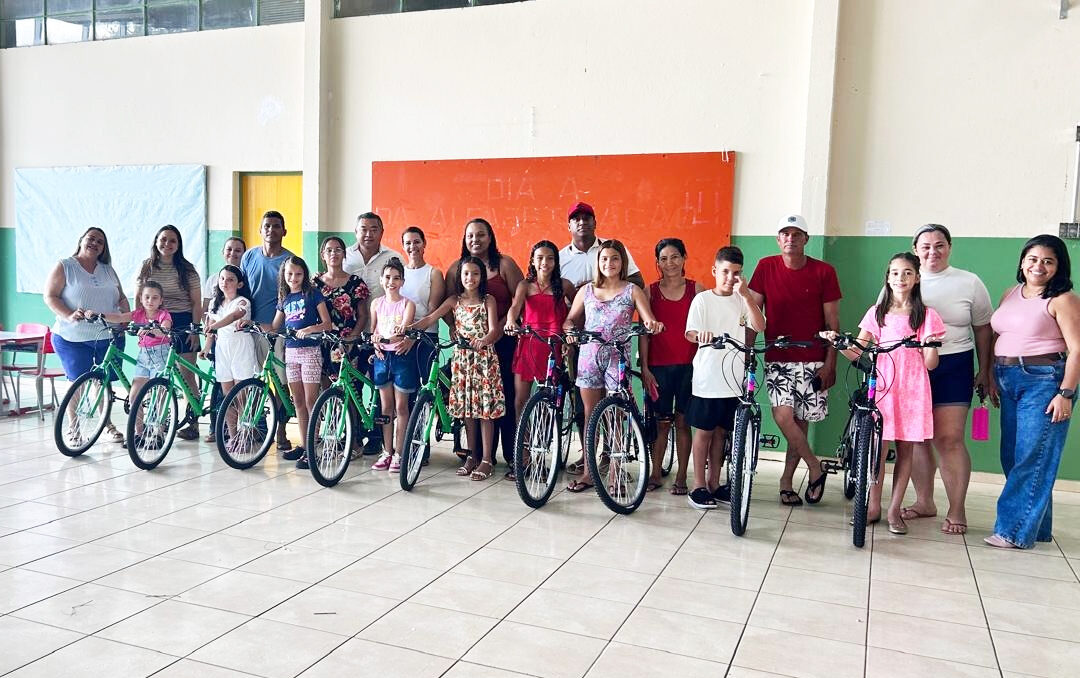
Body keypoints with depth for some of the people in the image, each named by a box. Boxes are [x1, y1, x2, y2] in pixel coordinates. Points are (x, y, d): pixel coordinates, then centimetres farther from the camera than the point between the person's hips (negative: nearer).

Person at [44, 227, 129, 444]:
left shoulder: (108, 270, 14)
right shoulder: (64, 267, 1)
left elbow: (121, 298, 18)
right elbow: (50, 296, -4)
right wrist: (68, 316, -20)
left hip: (109, 337, 4)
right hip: (73, 339, -4)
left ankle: (107, 425, 21)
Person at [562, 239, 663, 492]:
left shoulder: (632, 291, 2)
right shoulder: (587, 290, 10)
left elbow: (649, 321, -9)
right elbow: (569, 320, 13)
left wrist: (652, 324, -32)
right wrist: (570, 330, -10)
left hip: (616, 357, -2)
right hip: (589, 356, 3)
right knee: (590, 414, 7)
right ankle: (588, 473, 14)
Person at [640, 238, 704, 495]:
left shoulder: (696, 289, 3)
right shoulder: (650, 291, 5)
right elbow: (644, 332, 3)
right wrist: (644, 368, -2)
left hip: (688, 365, 0)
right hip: (658, 365, 1)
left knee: (682, 421, 5)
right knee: (661, 422, 6)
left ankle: (681, 477, 15)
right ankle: (656, 474, 18)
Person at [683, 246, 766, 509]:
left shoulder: (743, 300, 7)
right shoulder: (703, 299, -2)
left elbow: (759, 326, -8)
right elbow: (689, 333, -10)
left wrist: (746, 294, -18)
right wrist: (701, 335, -33)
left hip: (734, 378, 3)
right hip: (707, 378, -3)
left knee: (720, 432, 12)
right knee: (704, 431, 4)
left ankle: (714, 484, 23)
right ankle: (699, 486, 12)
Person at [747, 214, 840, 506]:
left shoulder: (824, 272, -2)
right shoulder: (766, 267, 1)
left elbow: (832, 322, 1)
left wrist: (830, 364, -3)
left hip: (813, 360, 0)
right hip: (777, 358, 0)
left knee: (801, 420, 4)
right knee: (783, 415, -15)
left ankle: (787, 479, 21)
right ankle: (816, 468, 7)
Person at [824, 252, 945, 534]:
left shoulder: (926, 316, 4)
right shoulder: (877, 313, 9)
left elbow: (930, 363, 1)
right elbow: (857, 353, 6)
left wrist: (933, 346, -19)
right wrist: (837, 342, -12)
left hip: (911, 390, -1)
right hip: (880, 386, 1)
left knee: (905, 449, 4)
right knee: (877, 447, -2)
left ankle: (895, 510, 14)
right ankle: (873, 507, 12)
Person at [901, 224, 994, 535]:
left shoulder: (970, 283, 4)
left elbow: (983, 330, 8)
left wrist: (984, 372, 7)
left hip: (952, 368, -2)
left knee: (949, 439, -7)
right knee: (916, 439, 7)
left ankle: (957, 511, 5)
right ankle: (924, 502, 22)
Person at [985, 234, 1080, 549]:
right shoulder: (1011, 295, 13)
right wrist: (992, 379, 13)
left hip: (1044, 382, -7)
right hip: (1010, 382, 8)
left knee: (1033, 457, -5)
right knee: (1012, 456, 11)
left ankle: (1016, 530, 1)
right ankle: (1036, 527, 23)